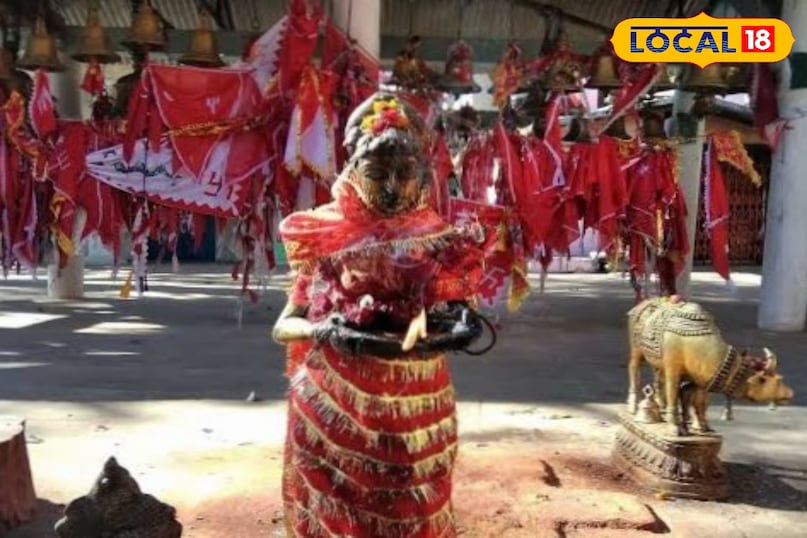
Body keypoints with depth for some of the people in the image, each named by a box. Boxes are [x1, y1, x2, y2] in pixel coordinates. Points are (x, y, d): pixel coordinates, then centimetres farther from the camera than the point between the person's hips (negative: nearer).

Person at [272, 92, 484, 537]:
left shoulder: (438, 241, 1)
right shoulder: (326, 240, -2)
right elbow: (282, 327, -1)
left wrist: (438, 326, -19)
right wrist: (320, 330, -21)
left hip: (413, 409, 1)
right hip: (334, 407, 0)